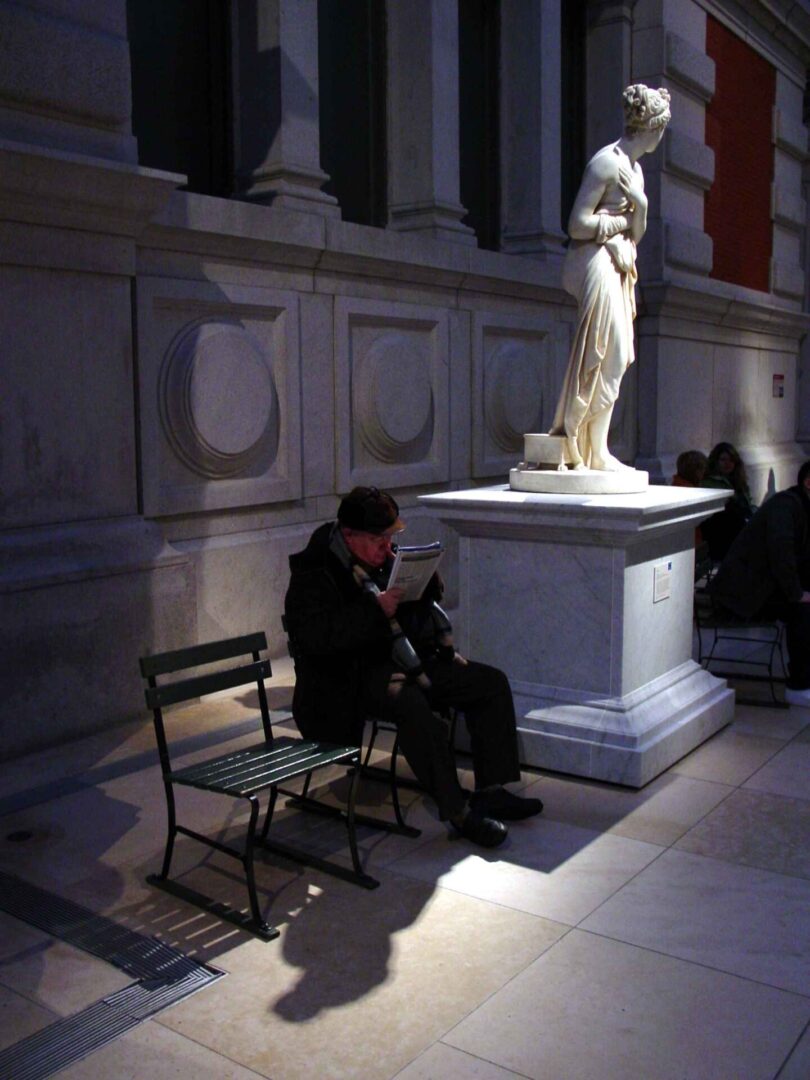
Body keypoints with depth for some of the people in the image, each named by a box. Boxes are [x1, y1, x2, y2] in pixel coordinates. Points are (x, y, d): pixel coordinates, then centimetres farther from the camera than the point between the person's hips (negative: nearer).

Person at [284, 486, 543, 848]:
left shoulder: (386, 558, 12)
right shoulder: (314, 573, -11)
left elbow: (424, 608, 24)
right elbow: (317, 638, -25)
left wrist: (426, 582, -1)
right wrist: (376, 611, -28)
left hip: (406, 657, 8)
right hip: (353, 675, -8)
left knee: (492, 682, -3)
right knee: (411, 703, -38)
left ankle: (491, 791, 0)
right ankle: (458, 812, -27)